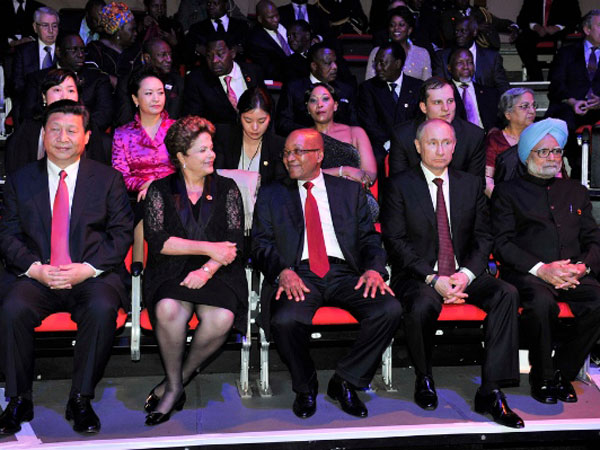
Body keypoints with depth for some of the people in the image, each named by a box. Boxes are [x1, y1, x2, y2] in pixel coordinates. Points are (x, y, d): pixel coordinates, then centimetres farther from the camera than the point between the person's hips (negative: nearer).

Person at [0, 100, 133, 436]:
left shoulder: (108, 179, 9)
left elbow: (122, 233, 2)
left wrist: (87, 269, -13)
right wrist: (35, 268, -12)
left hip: (93, 276, -1)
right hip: (36, 276, 2)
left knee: (102, 309, -33)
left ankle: (81, 400, -15)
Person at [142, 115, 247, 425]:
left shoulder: (226, 188, 13)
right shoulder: (160, 190, 9)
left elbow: (235, 241, 2)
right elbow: (156, 240, -4)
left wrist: (207, 270, -15)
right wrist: (208, 248, -9)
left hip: (217, 272, 1)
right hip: (171, 271, 0)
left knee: (221, 318, -31)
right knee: (168, 310, -34)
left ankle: (176, 381, -7)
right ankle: (175, 385, -10)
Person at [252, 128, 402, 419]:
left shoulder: (350, 190, 19)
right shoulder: (271, 194, 16)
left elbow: (369, 238, 12)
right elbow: (261, 245, 6)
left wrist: (373, 268, -10)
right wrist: (283, 271, -15)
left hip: (344, 274, 2)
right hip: (298, 275, -1)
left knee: (390, 310, -25)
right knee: (285, 321, -33)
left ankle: (344, 381, -5)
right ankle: (305, 387, -2)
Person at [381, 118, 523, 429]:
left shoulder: (471, 185, 13)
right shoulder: (399, 186, 1)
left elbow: (483, 237, 8)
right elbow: (396, 242, -7)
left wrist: (466, 275, -11)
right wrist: (433, 279, -18)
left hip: (464, 274, 4)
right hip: (417, 275, -4)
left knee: (506, 294, -24)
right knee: (423, 304, -37)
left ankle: (490, 392, -23)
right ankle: (424, 379, -7)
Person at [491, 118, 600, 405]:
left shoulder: (576, 192, 25)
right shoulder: (507, 192, 11)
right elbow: (502, 244, -1)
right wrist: (541, 269, -14)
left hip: (574, 273, 4)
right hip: (527, 274, -3)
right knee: (542, 303, -36)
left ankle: (562, 371, -7)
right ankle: (542, 377, -11)